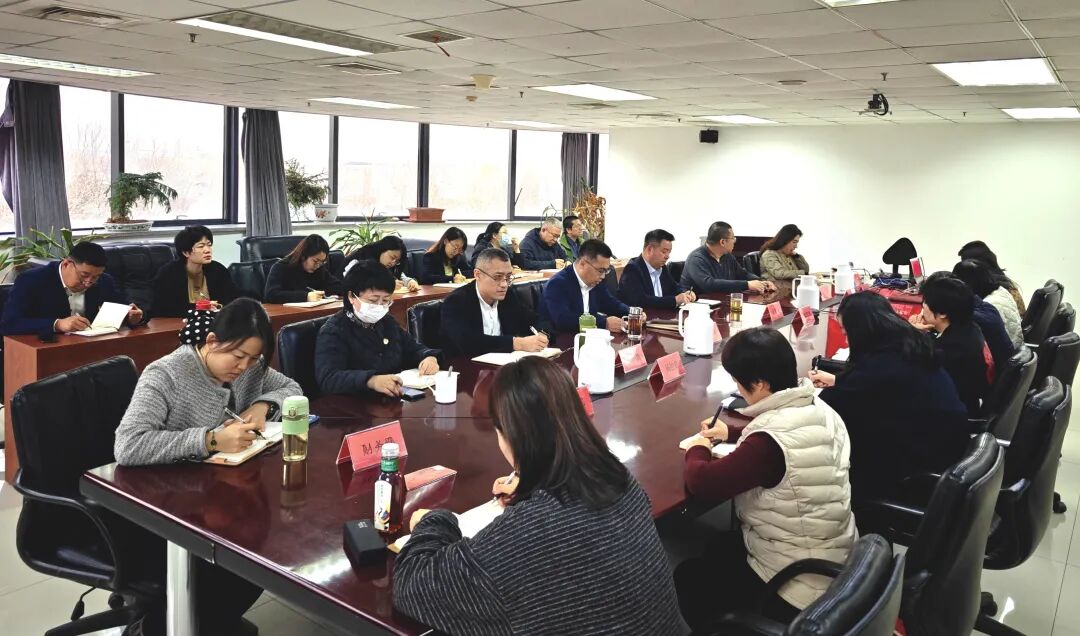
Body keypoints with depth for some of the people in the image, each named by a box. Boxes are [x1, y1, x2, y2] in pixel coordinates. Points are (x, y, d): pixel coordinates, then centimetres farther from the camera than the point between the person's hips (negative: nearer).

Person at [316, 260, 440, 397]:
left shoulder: (387, 321, 14)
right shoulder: (333, 332, -9)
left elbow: (413, 348, 24)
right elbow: (327, 378, -23)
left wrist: (429, 357, 0)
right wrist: (371, 380, -39)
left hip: (399, 399, 6)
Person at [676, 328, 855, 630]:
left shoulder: (771, 442, -33)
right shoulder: (818, 410, -5)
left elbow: (703, 484, -29)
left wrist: (697, 450, -9)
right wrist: (732, 432, 13)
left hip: (800, 584, -8)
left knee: (685, 578, 13)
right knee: (718, 547, 29)